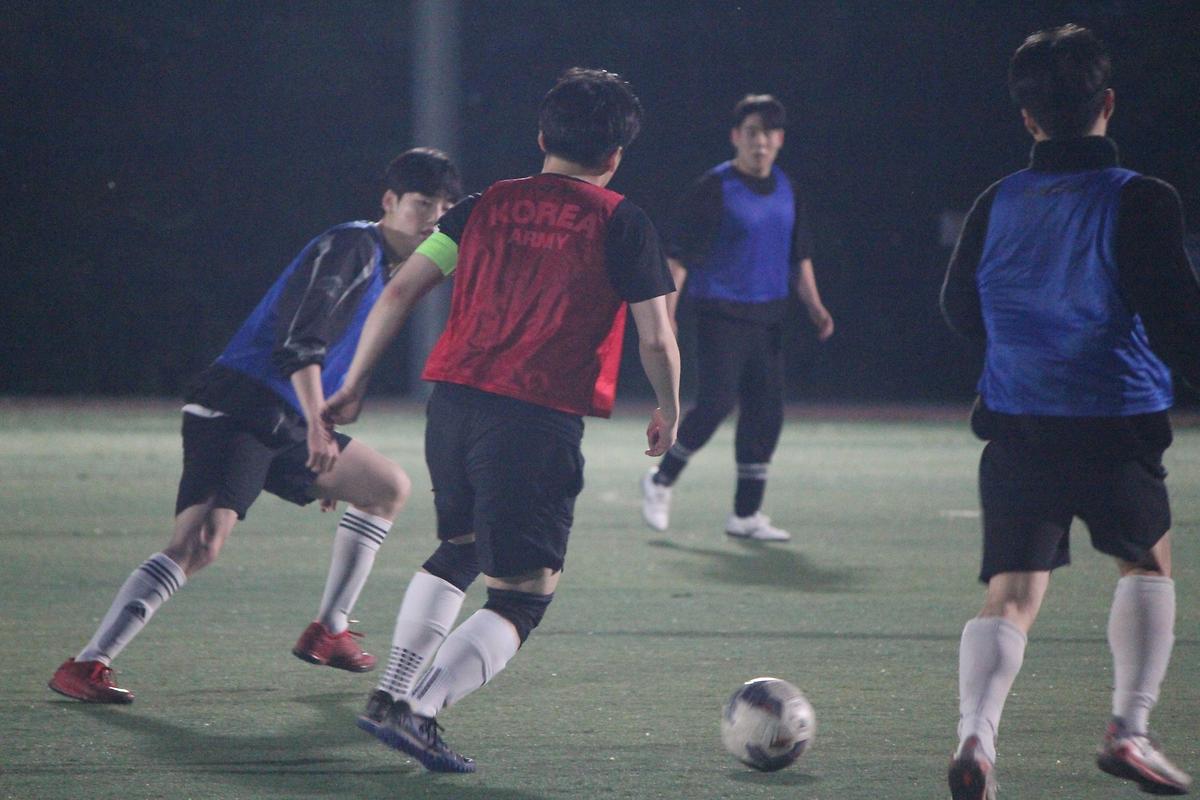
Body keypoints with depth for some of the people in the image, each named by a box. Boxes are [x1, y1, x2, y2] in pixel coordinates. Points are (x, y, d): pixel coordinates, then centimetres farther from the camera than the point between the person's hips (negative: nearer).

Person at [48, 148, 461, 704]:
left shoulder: (383, 268, 21)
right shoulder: (351, 247, -9)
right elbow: (301, 339, -23)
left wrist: (329, 472, 35)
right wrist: (317, 426, -34)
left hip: (285, 424, 10)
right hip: (238, 407, -10)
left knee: (389, 487, 17)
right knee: (200, 543, -24)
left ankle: (329, 631, 20)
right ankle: (85, 666, -25)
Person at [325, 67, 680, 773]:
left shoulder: (488, 205, 12)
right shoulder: (622, 223, 1)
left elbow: (401, 292, 9)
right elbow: (657, 339, -1)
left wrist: (355, 384, 16)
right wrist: (669, 412, 17)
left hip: (453, 404, 5)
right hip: (540, 422, -5)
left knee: (459, 552, 29)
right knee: (522, 601, 1)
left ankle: (393, 693, 22)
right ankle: (418, 711, -17)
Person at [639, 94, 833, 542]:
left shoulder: (787, 192, 12)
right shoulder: (713, 190, -8)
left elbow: (799, 257, 21)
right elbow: (679, 257, -10)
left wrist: (815, 306, 8)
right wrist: (666, 315, -18)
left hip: (768, 318, 6)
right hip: (721, 315, -6)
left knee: (765, 412, 3)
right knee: (717, 401, -14)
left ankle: (746, 514, 11)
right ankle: (661, 481, 7)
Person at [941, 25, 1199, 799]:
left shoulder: (996, 205, 4)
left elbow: (962, 311, 19)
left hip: (1015, 428, 3)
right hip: (1117, 424, -3)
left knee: (1010, 595, 1)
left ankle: (976, 733, -22)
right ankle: (1130, 729, 18)